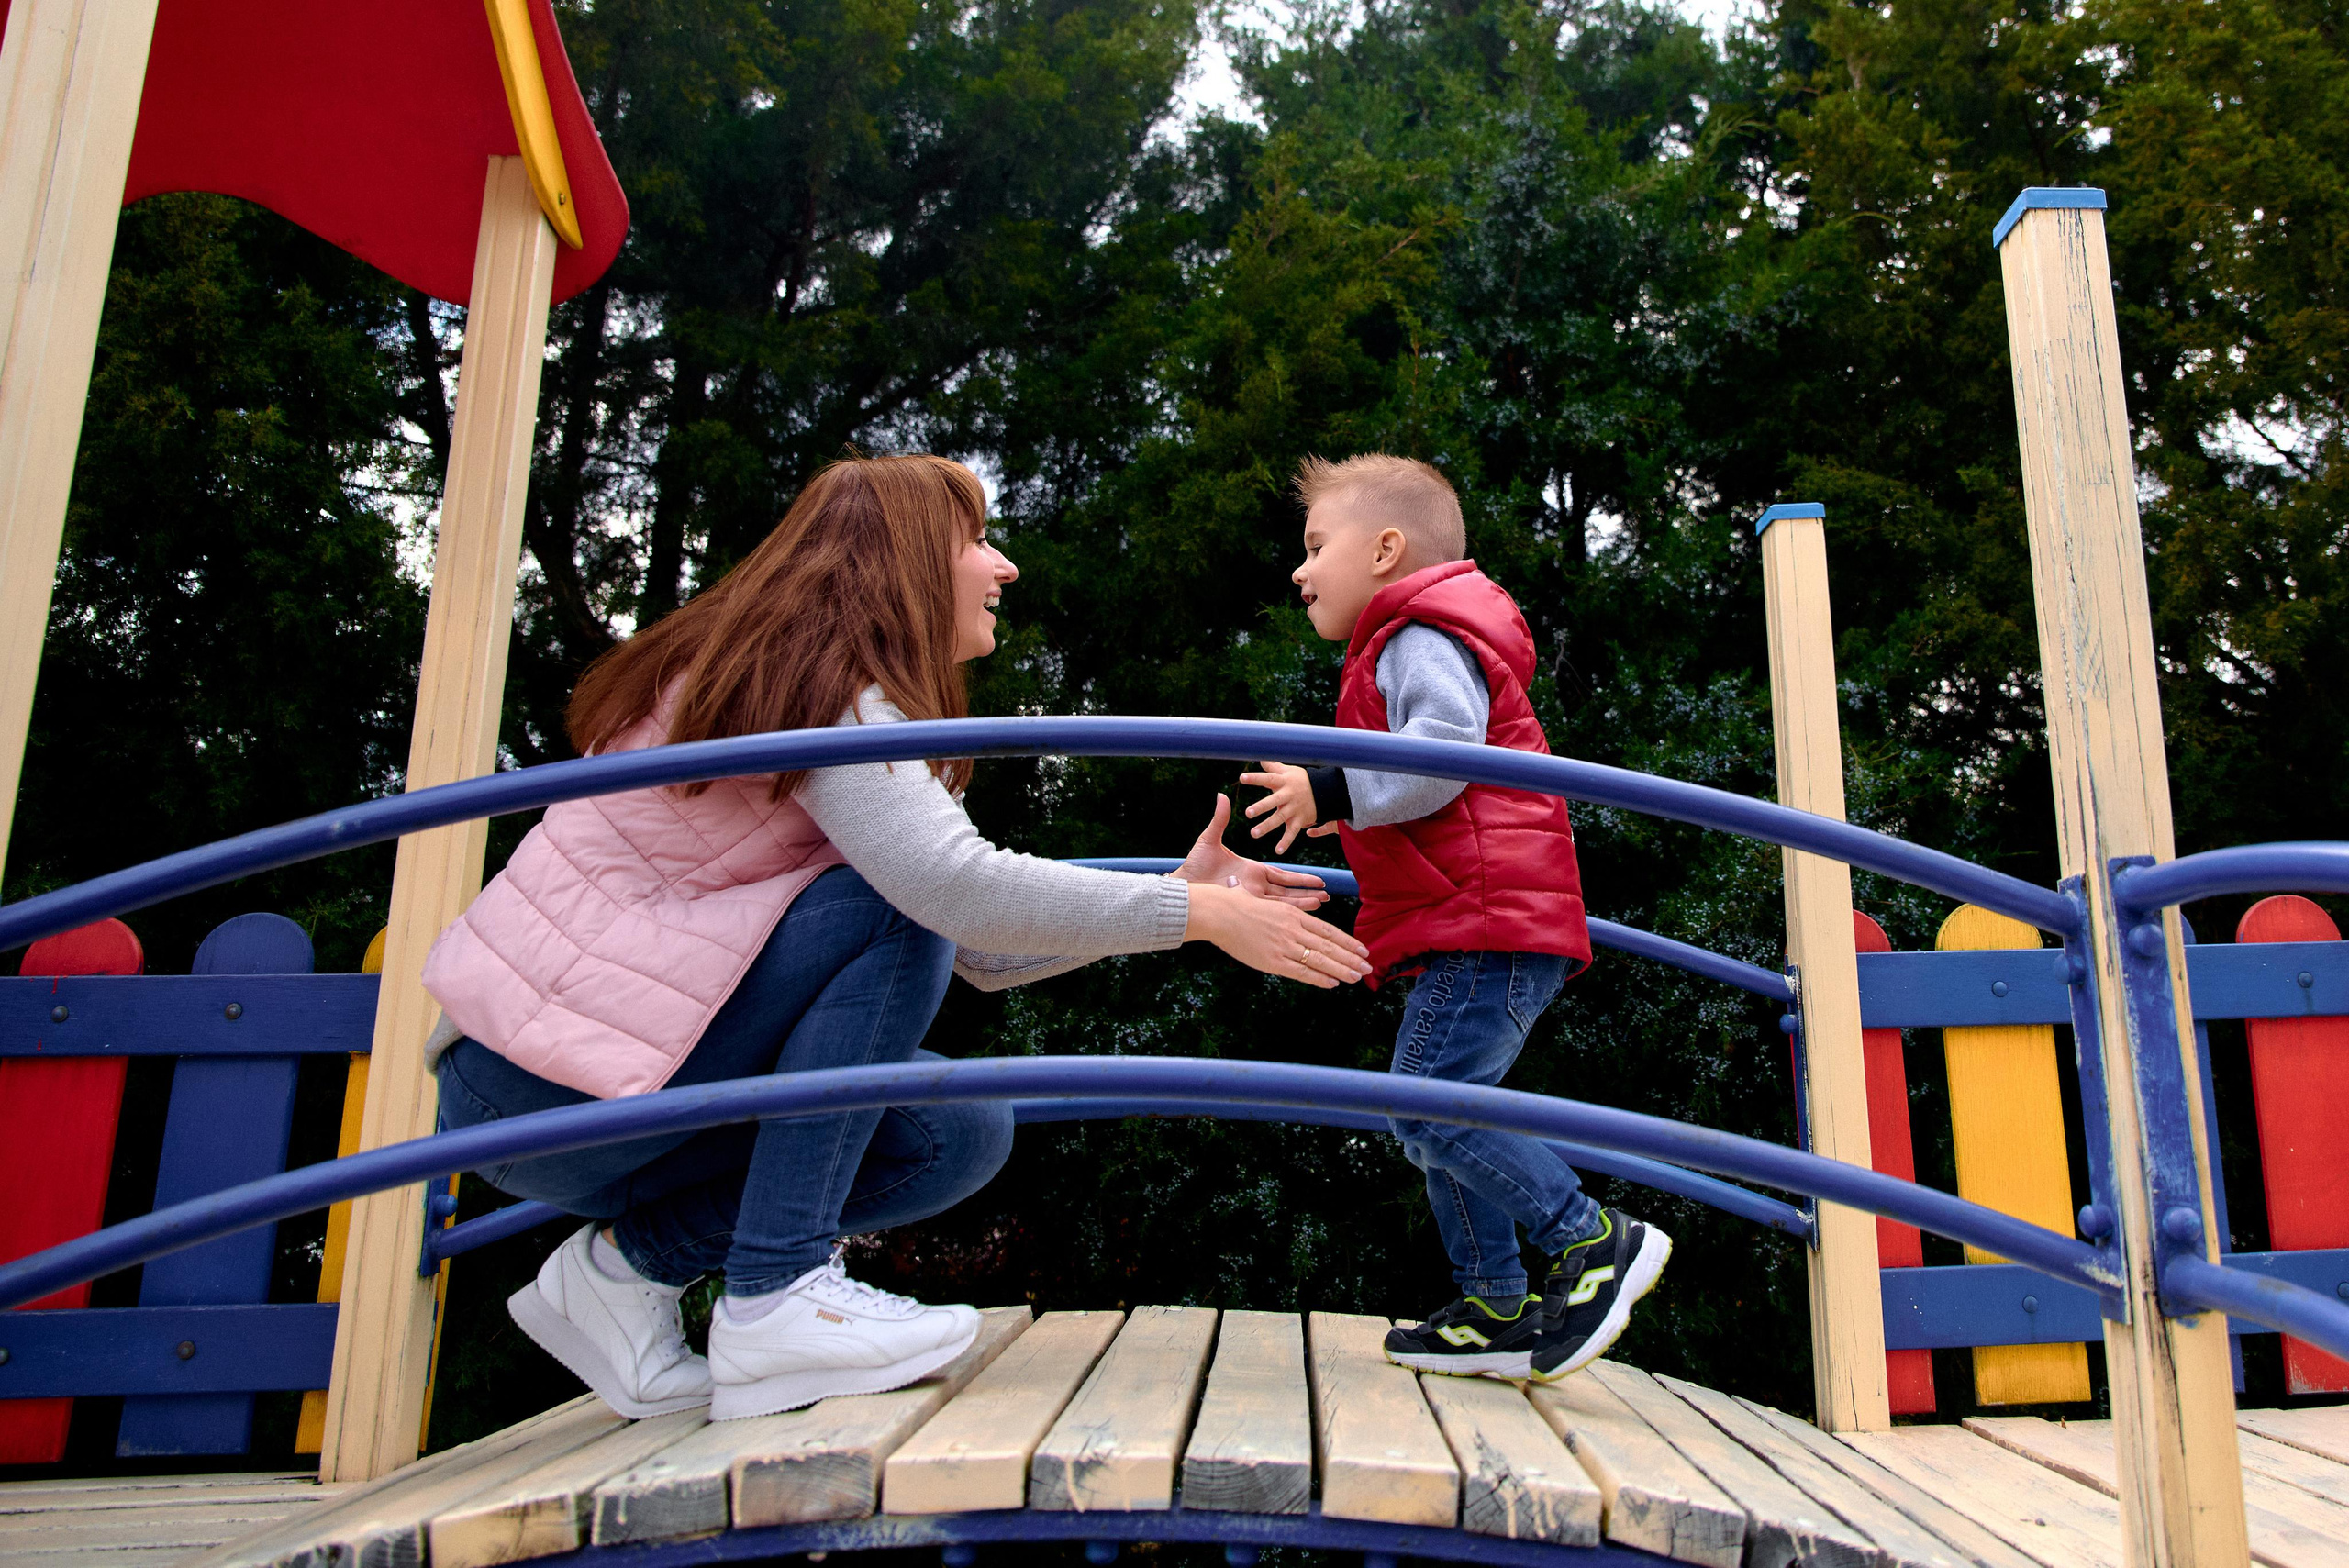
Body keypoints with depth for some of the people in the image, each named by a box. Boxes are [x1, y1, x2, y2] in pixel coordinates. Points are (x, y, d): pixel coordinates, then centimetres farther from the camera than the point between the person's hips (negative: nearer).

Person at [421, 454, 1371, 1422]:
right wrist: (1197, 914, -23)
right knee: (895, 912, -22)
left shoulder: (852, 700, 14)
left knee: (962, 1134, -1)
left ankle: (633, 1261, 4)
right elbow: (958, 888, -32)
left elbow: (980, 953, 8)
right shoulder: (818, 681, -15)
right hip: (534, 1082, -9)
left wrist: (1181, 895, 2)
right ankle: (776, 1296, -19)